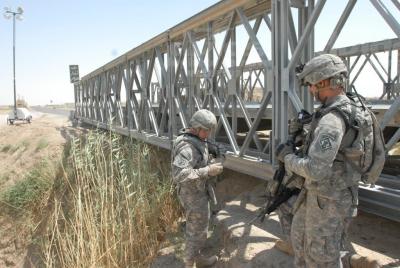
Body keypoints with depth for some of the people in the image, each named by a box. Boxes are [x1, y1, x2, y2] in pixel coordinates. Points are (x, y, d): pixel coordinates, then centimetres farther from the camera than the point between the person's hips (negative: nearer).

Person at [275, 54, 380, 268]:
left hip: (328, 201, -10)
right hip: (318, 194, 10)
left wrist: (287, 157, -16)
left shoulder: (332, 119, -28)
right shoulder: (348, 109, 5)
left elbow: (316, 170, -32)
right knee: (300, 238, 25)